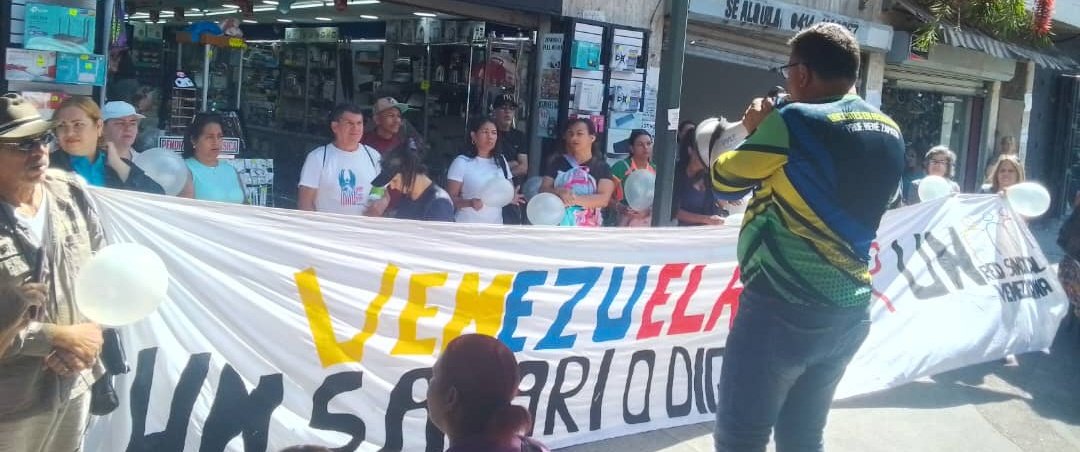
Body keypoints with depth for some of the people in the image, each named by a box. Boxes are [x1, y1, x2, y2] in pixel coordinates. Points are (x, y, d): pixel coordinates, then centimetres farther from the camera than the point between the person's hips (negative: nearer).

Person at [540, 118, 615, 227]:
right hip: (558, 225, 2)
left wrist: (575, 199, -23)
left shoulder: (601, 167, 2)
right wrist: (559, 192, -20)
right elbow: (543, 190, 3)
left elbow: (603, 199, -10)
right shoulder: (558, 162, 9)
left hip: (587, 230, -2)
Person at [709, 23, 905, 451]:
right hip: (849, 313, 8)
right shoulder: (890, 133, 7)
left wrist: (757, 132, 13)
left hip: (782, 311, -8)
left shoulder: (798, 121, -14)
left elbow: (724, 181, -3)